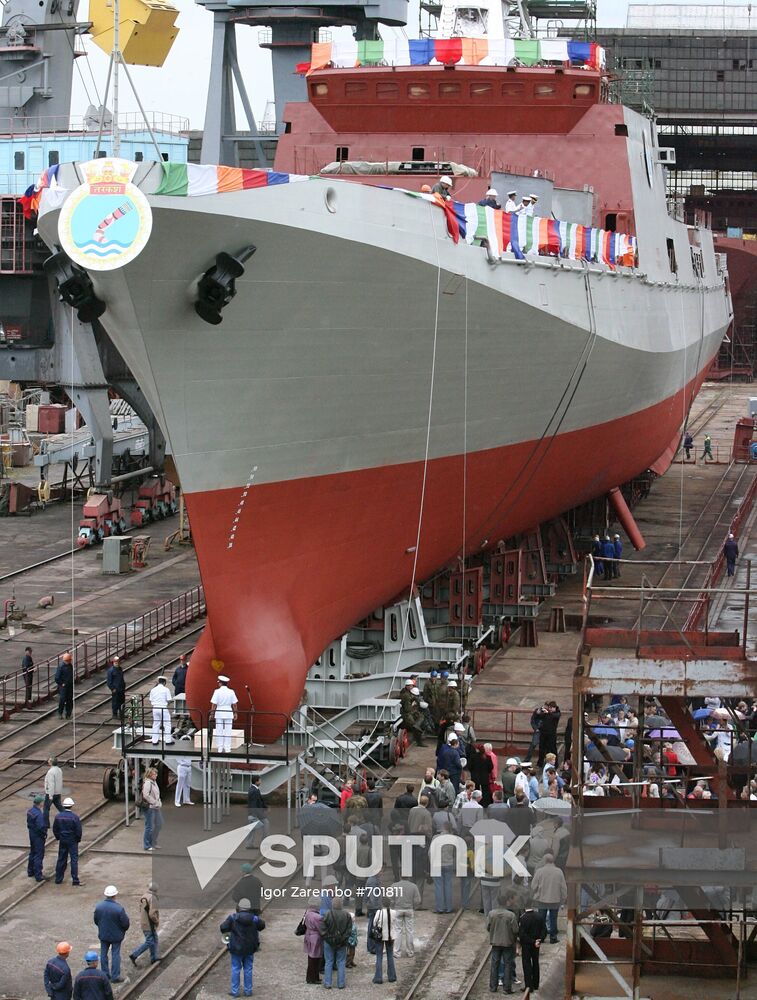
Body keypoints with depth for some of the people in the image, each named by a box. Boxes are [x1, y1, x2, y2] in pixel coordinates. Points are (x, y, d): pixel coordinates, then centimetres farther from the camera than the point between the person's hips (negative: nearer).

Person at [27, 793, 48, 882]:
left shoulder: (30, 811, 1)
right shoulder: (38, 814, -28)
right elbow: (41, 827, -28)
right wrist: (44, 834, -12)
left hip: (31, 834, 9)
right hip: (38, 837, -9)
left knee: (32, 853, 23)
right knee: (39, 855, -1)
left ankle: (30, 871, 36)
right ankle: (38, 876, 3)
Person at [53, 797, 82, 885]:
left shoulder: (58, 816, -5)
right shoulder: (74, 817, -17)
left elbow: (55, 829, 4)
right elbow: (78, 830, -13)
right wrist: (78, 840, 4)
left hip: (62, 841, 4)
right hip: (72, 841, -4)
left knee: (61, 859, 13)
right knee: (74, 860, 2)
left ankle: (58, 879, 18)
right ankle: (75, 880, 0)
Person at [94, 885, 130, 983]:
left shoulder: (99, 906, -11)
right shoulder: (119, 908, -24)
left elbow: (95, 920, 2)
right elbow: (125, 923, -16)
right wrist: (123, 930, 7)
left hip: (103, 934, 3)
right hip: (116, 935, -3)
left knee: (104, 953, 16)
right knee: (115, 954, 7)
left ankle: (105, 974, 23)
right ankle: (115, 976, 10)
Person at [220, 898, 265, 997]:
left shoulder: (233, 918, -16)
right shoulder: (254, 919, -8)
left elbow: (223, 928, -13)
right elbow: (262, 925, 10)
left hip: (237, 948, -2)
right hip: (250, 948, 2)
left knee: (236, 969, 10)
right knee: (248, 969, 14)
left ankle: (235, 991, 14)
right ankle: (248, 991, 19)